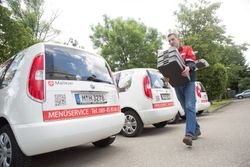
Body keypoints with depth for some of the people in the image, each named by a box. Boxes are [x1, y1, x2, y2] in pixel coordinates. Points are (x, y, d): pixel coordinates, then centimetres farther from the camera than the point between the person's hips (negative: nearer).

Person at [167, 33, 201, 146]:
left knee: (190, 107, -19)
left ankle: (189, 134, -25)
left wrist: (188, 68, -31)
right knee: (186, 109, 10)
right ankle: (196, 129, 25)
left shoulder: (187, 49, 9)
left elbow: (192, 63, -7)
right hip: (177, 84, 5)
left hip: (188, 82, -4)